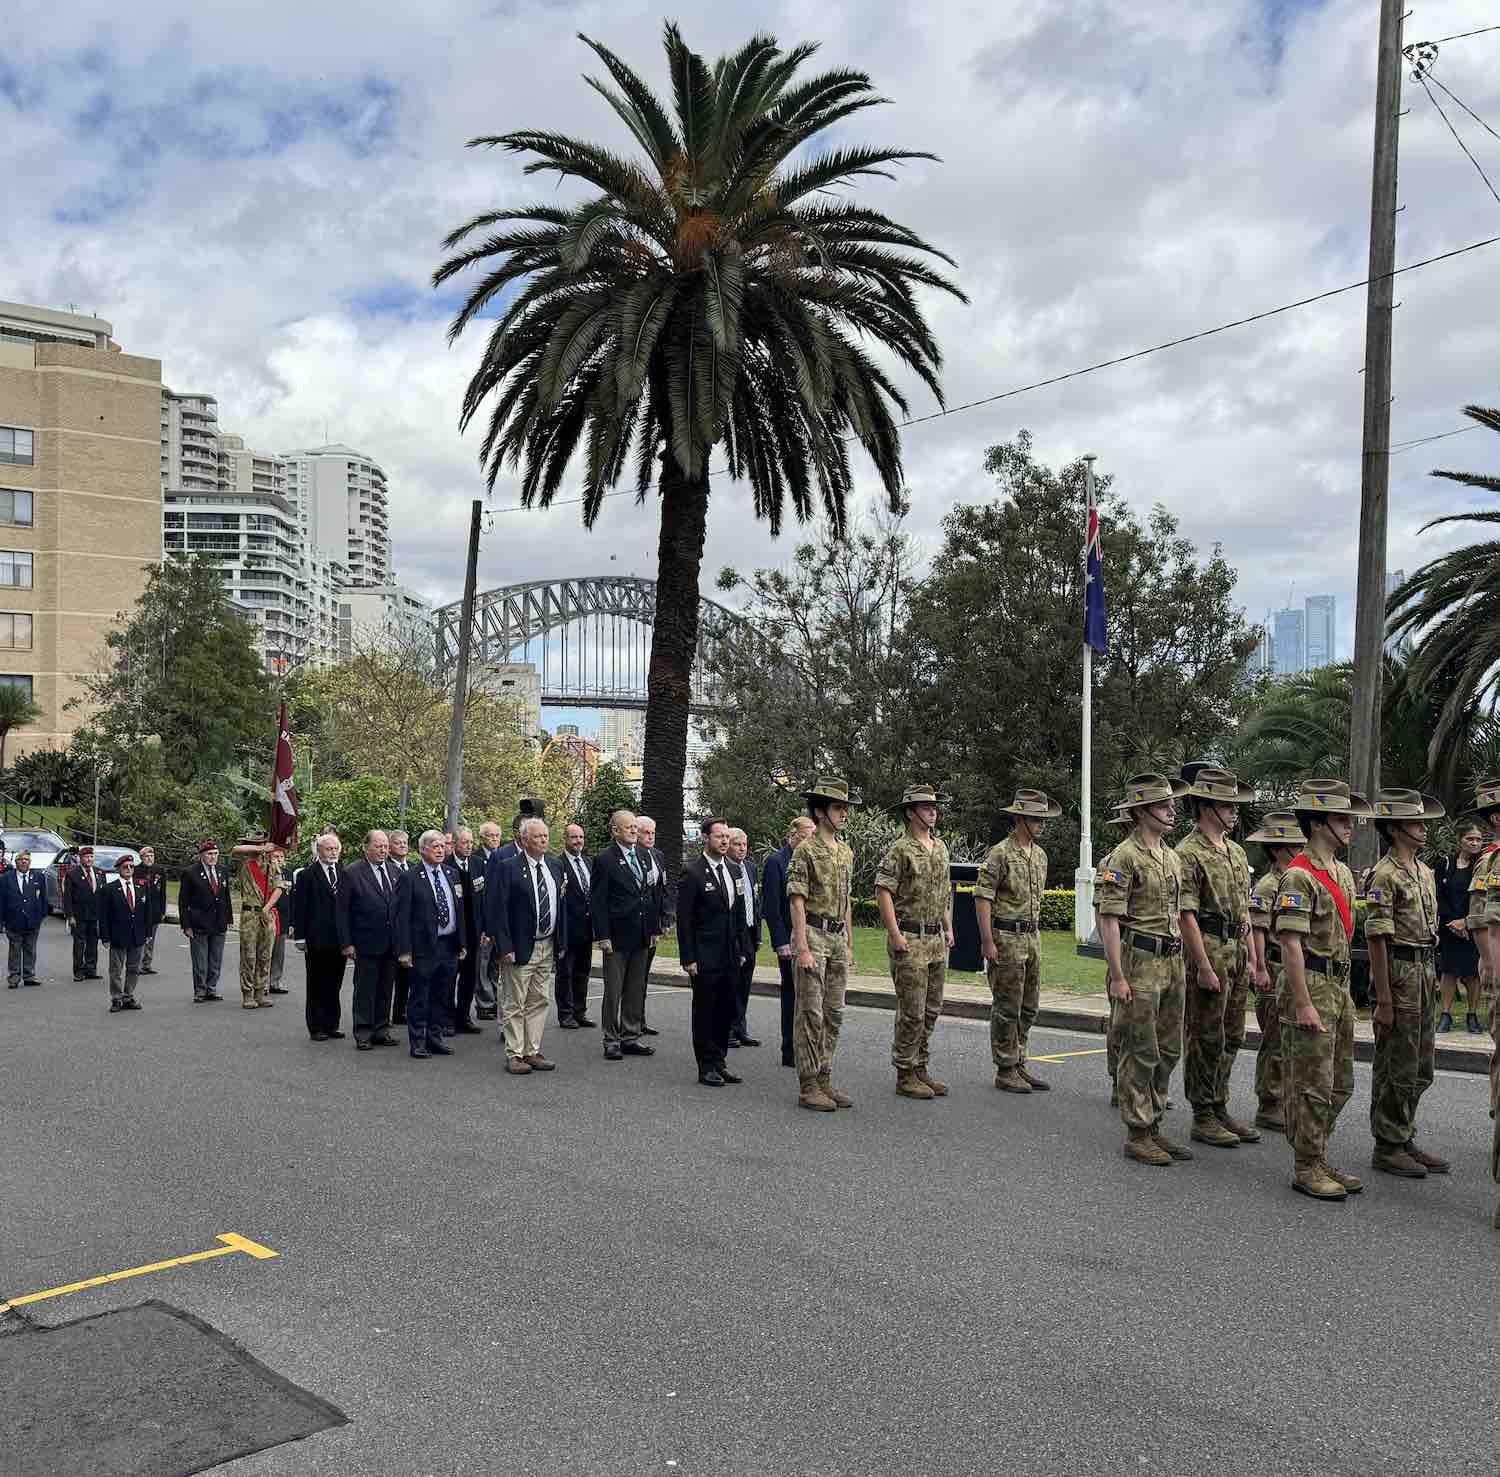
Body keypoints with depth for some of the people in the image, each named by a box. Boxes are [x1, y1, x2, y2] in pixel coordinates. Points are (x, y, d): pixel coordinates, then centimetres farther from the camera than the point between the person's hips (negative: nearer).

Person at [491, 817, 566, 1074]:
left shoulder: (556, 867, 9)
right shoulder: (510, 868, -10)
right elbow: (499, 909, -12)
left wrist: (561, 942, 9)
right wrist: (505, 947, -17)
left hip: (547, 946, 6)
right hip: (521, 947, -6)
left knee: (538, 1002, 12)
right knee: (515, 1003, 1)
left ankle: (533, 1052, 19)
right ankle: (514, 1055, 8)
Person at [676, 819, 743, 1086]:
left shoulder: (732, 870, 11)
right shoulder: (693, 872, -10)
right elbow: (684, 919, -12)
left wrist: (741, 949, 13)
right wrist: (688, 958, -15)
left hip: (730, 956, 7)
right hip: (705, 956, -6)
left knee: (728, 1010, 11)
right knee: (704, 1011, 3)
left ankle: (719, 1062, 22)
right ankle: (707, 1067, 12)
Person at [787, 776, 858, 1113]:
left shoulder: (846, 852, 14)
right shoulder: (805, 851, -9)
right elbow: (797, 902, -13)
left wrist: (850, 943, 17)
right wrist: (802, 948, -19)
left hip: (838, 937, 8)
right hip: (814, 934, -7)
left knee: (833, 1013, 10)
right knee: (810, 1013, -4)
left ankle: (824, 1080, 17)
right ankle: (808, 1087, 1)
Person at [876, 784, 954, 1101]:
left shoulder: (941, 848, 15)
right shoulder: (899, 849, -10)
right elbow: (883, 891, -15)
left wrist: (948, 929, 18)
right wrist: (895, 934, -19)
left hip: (937, 940, 8)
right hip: (910, 941, -8)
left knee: (931, 1010, 12)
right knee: (912, 1012, -5)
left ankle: (921, 1069, 22)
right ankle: (905, 1076, 5)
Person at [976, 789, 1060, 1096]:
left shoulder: (1040, 855, 12)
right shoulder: (1000, 854, -13)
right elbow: (982, 898, -15)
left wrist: (1035, 933, 18)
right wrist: (987, 942, -20)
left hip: (1032, 937, 8)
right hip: (1006, 938, -8)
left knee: (1028, 1007, 12)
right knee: (1007, 1008, -1)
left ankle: (1019, 1064, 22)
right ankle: (1005, 1071, 7)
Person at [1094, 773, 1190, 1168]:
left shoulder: (1171, 857, 14)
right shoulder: (1123, 858, -12)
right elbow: (1108, 918, -16)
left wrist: (1178, 964, 16)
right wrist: (1117, 978, -19)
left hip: (1170, 963, 8)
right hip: (1139, 961, -8)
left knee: (1168, 1050, 12)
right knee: (1140, 1053, -2)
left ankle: (1153, 1127, 23)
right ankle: (1137, 1136, 7)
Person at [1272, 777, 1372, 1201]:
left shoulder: (1343, 872, 14)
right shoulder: (1299, 876, -16)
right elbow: (1291, 942, -20)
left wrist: (1343, 990, 19)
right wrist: (1303, 1004, -22)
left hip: (1338, 985, 9)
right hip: (1310, 985, -9)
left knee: (1339, 1084, 15)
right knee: (1313, 1085, -3)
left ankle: (1319, 1160, 25)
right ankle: (1307, 1169, 8)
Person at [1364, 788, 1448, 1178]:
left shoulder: (1425, 871, 13)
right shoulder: (1385, 875, -14)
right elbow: (1377, 938, -17)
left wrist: (1431, 980, 15)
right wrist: (1383, 999, -19)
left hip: (1426, 971, 9)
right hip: (1399, 973, -9)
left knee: (1420, 1069, 15)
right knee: (1397, 1069, -1)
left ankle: (1404, 1140, 26)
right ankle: (1388, 1148, 9)